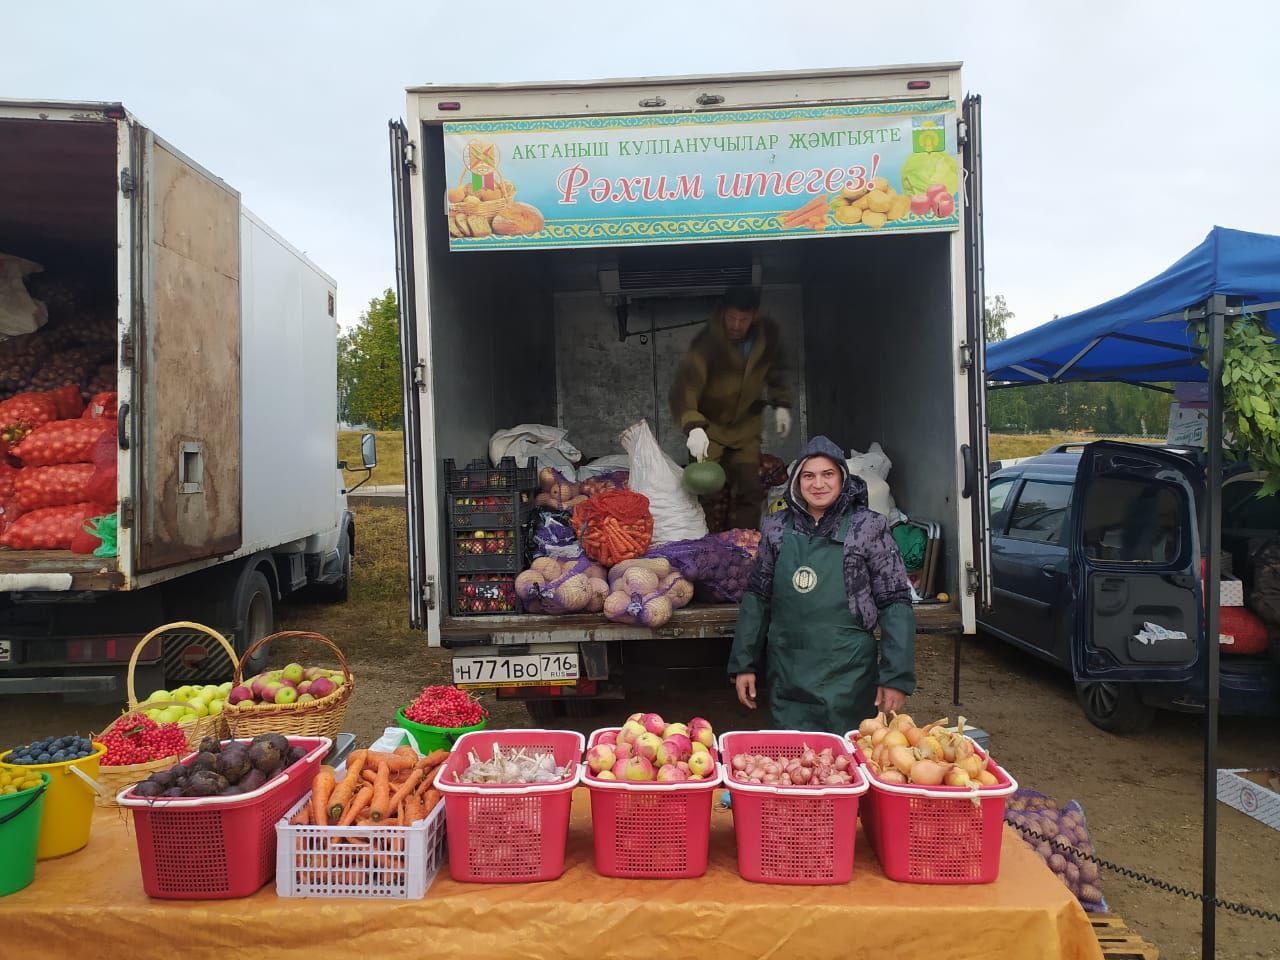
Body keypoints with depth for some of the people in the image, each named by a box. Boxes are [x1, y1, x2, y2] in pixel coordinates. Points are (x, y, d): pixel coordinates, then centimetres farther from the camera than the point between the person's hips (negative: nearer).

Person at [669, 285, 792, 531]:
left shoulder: (768, 334, -11)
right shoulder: (707, 343, -28)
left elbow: (776, 369, 11)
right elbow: (684, 389, -36)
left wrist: (781, 404, 4)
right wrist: (694, 427, -51)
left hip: (746, 426, 4)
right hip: (709, 425, -4)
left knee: (750, 490, 1)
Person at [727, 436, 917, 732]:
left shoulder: (867, 527, -6)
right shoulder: (777, 527, 3)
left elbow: (895, 604, -5)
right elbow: (757, 596, 8)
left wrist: (896, 677, -9)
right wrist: (743, 664, 6)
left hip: (847, 677, -2)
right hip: (786, 678, 3)